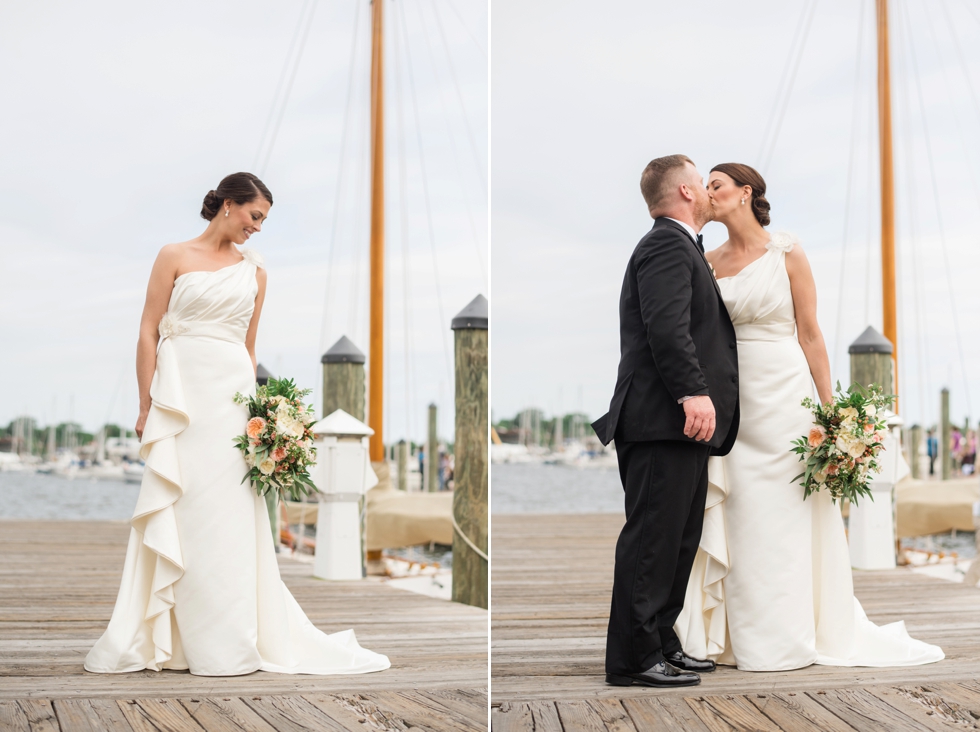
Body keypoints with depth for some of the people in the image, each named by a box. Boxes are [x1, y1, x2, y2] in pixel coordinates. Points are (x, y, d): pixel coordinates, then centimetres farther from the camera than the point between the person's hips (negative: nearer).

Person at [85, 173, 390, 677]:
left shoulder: (254, 272, 14)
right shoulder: (175, 257, 3)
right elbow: (148, 333, 1)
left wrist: (256, 409, 12)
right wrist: (146, 405, -5)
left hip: (234, 394, 3)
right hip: (182, 393, -3)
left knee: (233, 517, 1)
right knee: (180, 515, -2)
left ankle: (230, 641, 8)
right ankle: (170, 639, 5)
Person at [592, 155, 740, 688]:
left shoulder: (678, 247, 25)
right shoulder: (666, 246, -9)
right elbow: (667, 326, -22)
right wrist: (692, 392, -29)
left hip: (681, 425, 11)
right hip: (663, 422, -11)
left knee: (678, 539, 14)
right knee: (652, 538, -8)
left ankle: (661, 644, 21)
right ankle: (633, 659, -5)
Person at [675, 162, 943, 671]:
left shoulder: (787, 255, -2)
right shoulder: (710, 263, 10)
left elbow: (810, 333, -3)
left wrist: (828, 409, -5)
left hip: (783, 395, -4)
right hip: (730, 396, 4)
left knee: (785, 516, -1)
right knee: (735, 518, 3)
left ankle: (788, 637, 7)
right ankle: (741, 635, 10)